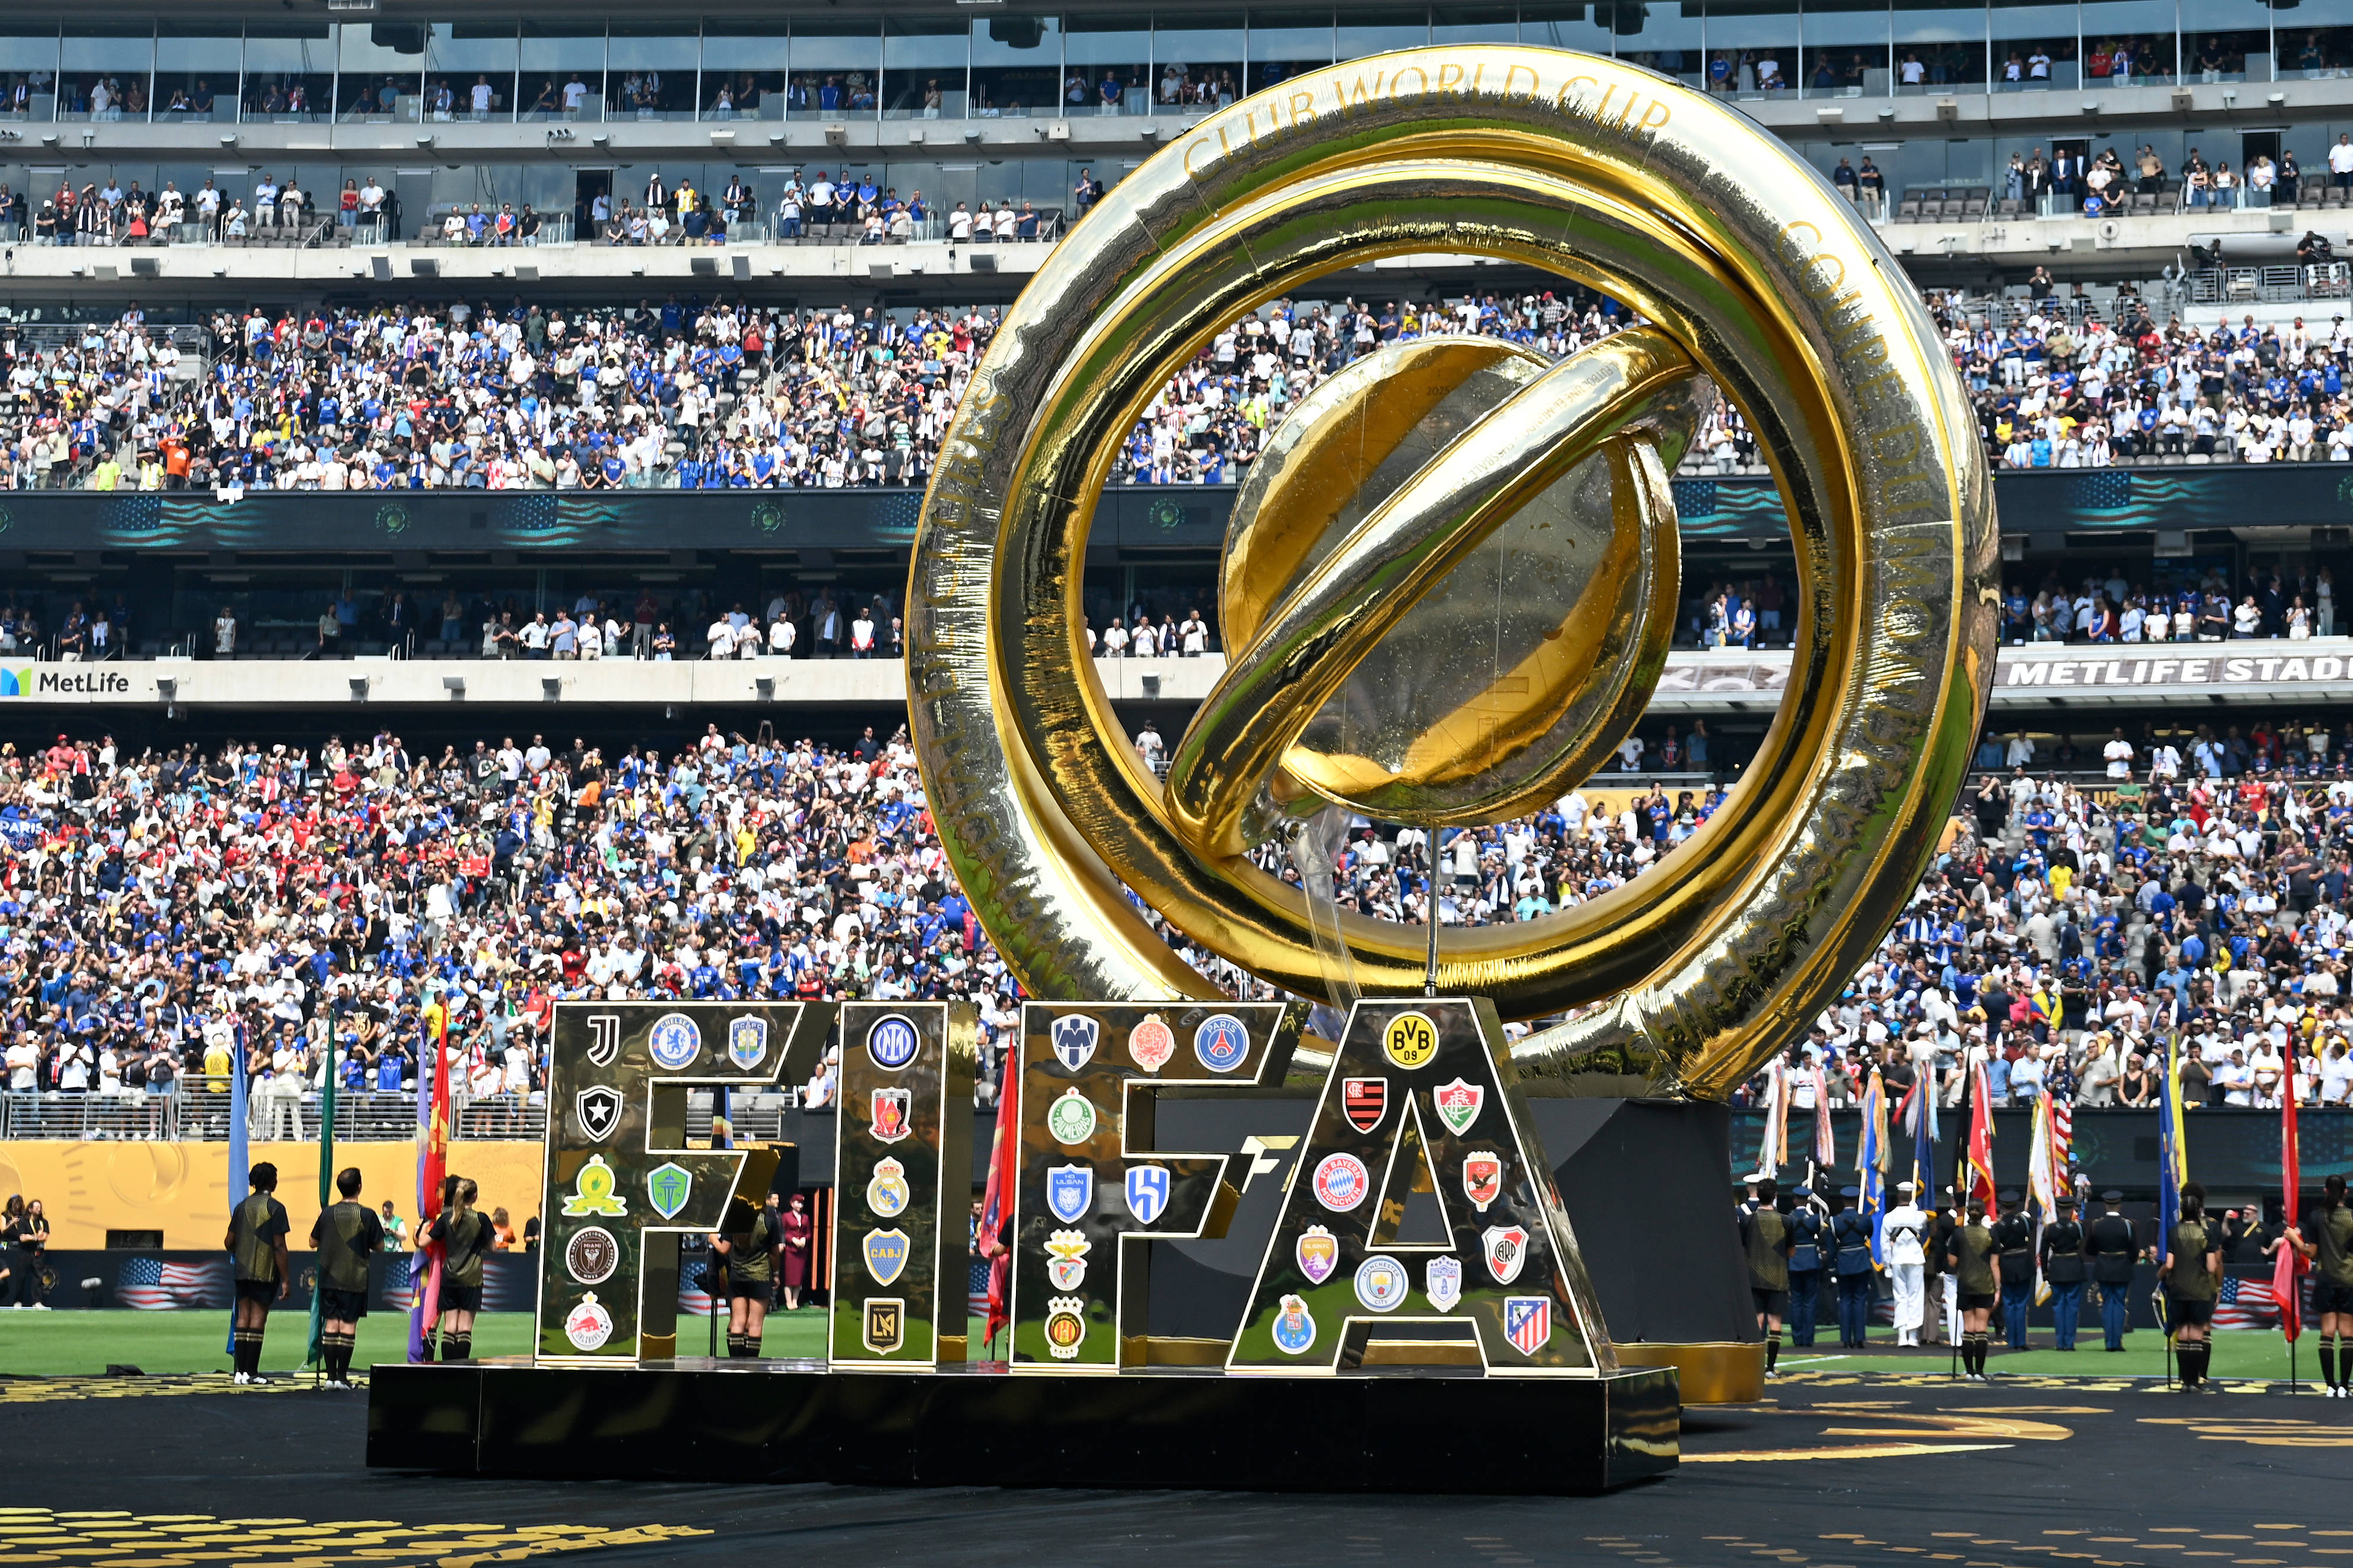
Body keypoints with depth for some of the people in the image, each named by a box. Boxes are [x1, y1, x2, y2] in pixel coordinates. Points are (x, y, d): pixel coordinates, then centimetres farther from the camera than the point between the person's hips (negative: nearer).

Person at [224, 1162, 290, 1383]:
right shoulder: (275, 1208, -8)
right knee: (258, 1318, -4)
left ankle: (241, 1371, 7)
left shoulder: (242, 1207, 9)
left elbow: (229, 1242, 11)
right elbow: (279, 1246, -12)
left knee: (243, 1317, 7)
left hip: (242, 1271, 5)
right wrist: (285, 1279, -9)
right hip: (265, 1272, -5)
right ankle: (251, 1372, -6)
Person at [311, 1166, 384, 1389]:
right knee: (348, 1325, 0)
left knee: (331, 1324, 6)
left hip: (329, 1277, 3)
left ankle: (331, 1376, 5)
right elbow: (380, 1247, -2)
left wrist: (317, 1220, 26)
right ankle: (342, 1377, -2)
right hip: (355, 1279, -3)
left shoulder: (328, 1214, 0)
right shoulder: (367, 1215, -9)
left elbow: (313, 1242, 10)